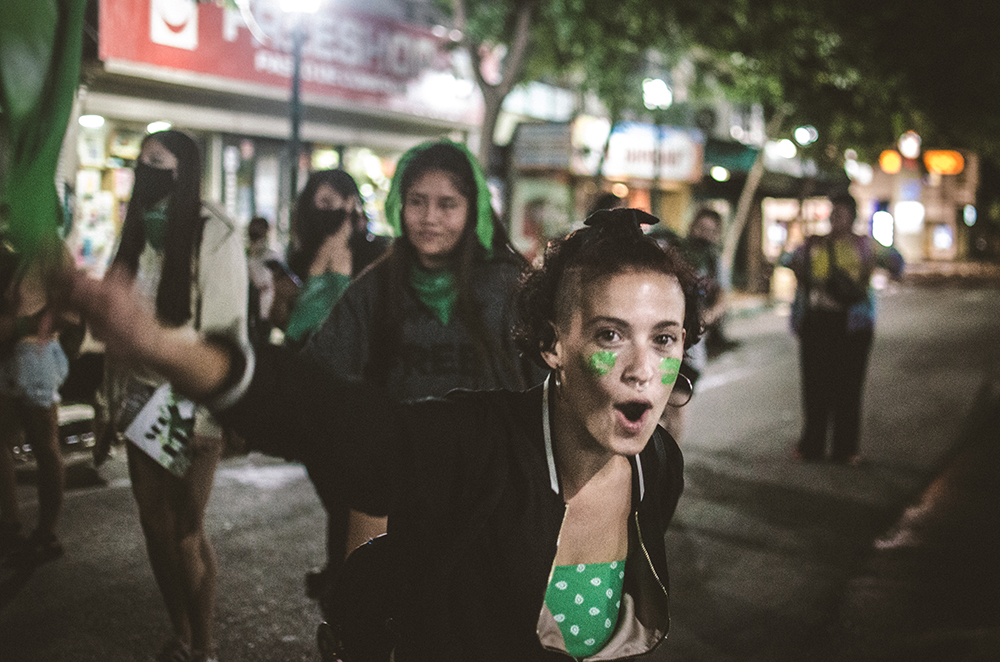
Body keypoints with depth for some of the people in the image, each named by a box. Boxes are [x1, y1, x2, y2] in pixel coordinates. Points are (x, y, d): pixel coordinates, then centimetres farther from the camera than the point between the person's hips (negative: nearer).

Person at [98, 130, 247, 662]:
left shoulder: (214, 235, -12)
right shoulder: (139, 232, 9)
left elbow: (226, 330, -13)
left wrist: (210, 412, -16)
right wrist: (115, 399, 8)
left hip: (188, 405, -6)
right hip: (141, 401, 6)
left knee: (187, 532, 1)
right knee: (156, 526, 11)